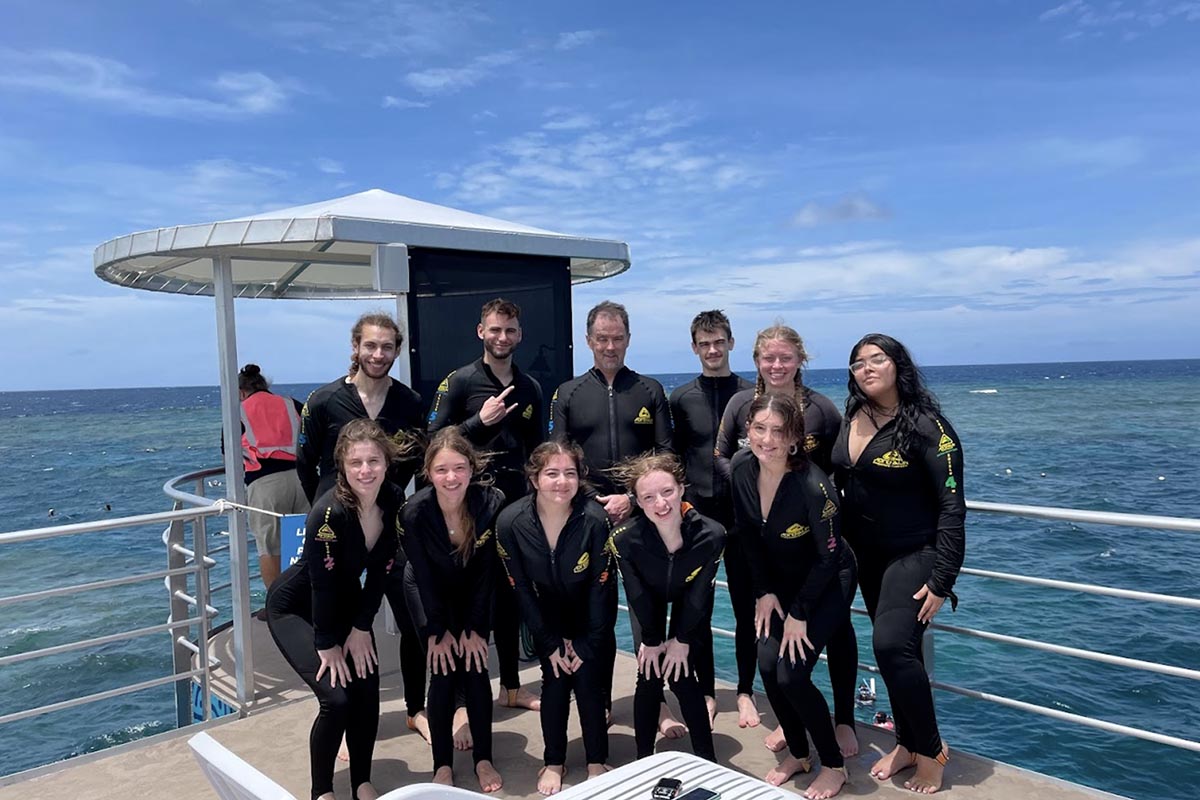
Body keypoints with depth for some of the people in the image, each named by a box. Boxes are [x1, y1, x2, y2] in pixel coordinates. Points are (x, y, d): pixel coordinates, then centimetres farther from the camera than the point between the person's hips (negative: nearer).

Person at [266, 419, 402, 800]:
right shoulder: (329, 512, -33)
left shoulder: (394, 501, -16)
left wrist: (361, 628, -6)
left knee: (367, 692, -2)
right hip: (295, 609, -5)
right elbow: (321, 584, -25)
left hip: (347, 603, 6)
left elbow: (381, 570, -7)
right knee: (337, 698, -14)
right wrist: (328, 646, -15)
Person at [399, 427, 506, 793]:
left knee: (476, 670, -4)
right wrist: (438, 630, -12)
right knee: (443, 673, -8)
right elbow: (424, 576, -19)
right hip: (430, 593, -1)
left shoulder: (491, 503, -29)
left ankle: (484, 759, 12)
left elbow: (486, 572, -18)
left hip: (473, 592, 1)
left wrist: (475, 628, -14)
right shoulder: (414, 512, -31)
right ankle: (443, 765, 8)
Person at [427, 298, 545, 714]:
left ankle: (512, 686, 27)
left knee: (511, 595, 14)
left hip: (515, 505, 5)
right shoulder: (460, 381, -4)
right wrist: (481, 421, -19)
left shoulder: (530, 388, 11)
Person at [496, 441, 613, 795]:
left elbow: (601, 585, -19)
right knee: (554, 680, -3)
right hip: (547, 612, 1)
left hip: (589, 611, -1)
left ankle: (596, 761, 14)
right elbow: (521, 589, -15)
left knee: (587, 678, -6)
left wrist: (587, 644, -14)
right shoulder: (510, 522, -26)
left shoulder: (594, 519, -31)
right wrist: (550, 643, -12)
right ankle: (554, 762, 17)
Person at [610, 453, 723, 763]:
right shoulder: (625, 538, -38)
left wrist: (682, 640, -10)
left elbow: (699, 594, -21)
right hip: (648, 598, 0)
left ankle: (707, 759, 11)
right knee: (649, 677, -4)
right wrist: (651, 641, -8)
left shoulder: (711, 534, -38)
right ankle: (644, 759, 13)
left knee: (681, 676, -5)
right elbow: (638, 596, -20)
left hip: (688, 598, 0)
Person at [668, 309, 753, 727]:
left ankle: (745, 692, 23)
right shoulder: (681, 398, 3)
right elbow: (676, 456, 6)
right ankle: (707, 693, 20)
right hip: (697, 512, 0)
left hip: (743, 511, 0)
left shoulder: (752, 394, 1)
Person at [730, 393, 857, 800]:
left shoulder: (813, 485, -32)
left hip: (828, 583, -5)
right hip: (782, 579, 5)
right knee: (767, 664, -5)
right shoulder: (742, 469, -15)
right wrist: (764, 592, -3)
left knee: (791, 673, -13)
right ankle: (797, 753, 20)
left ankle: (834, 766, 11)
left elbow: (829, 555, -22)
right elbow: (748, 535, -1)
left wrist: (800, 614, -17)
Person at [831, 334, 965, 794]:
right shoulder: (851, 420, 2)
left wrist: (942, 580, -21)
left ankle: (931, 751, 1)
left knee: (892, 644, -19)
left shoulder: (925, 425, -16)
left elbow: (952, 506, -17)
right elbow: (839, 481, 14)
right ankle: (907, 744, 30)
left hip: (914, 554, -6)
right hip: (868, 556, 6)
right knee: (897, 648, 15)